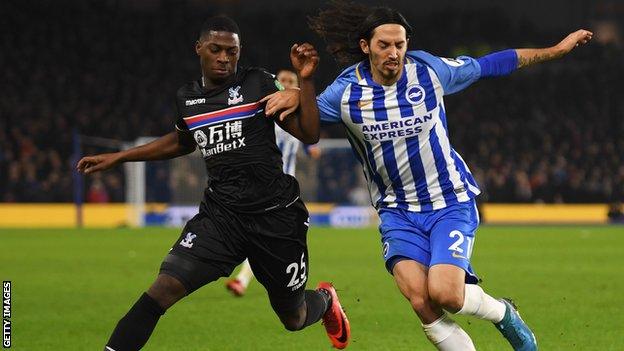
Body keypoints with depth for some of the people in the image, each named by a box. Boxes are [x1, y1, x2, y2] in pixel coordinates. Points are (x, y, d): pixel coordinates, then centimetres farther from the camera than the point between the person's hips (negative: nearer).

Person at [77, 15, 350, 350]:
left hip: (276, 214, -2)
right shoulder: (187, 97, 7)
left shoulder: (258, 83, -4)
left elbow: (309, 135, -6)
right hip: (220, 212, 2)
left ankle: (325, 300, 50)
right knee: (163, 289, -19)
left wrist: (305, 80, -15)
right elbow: (183, 141, 29)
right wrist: (118, 157, 30)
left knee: (294, 319, 13)